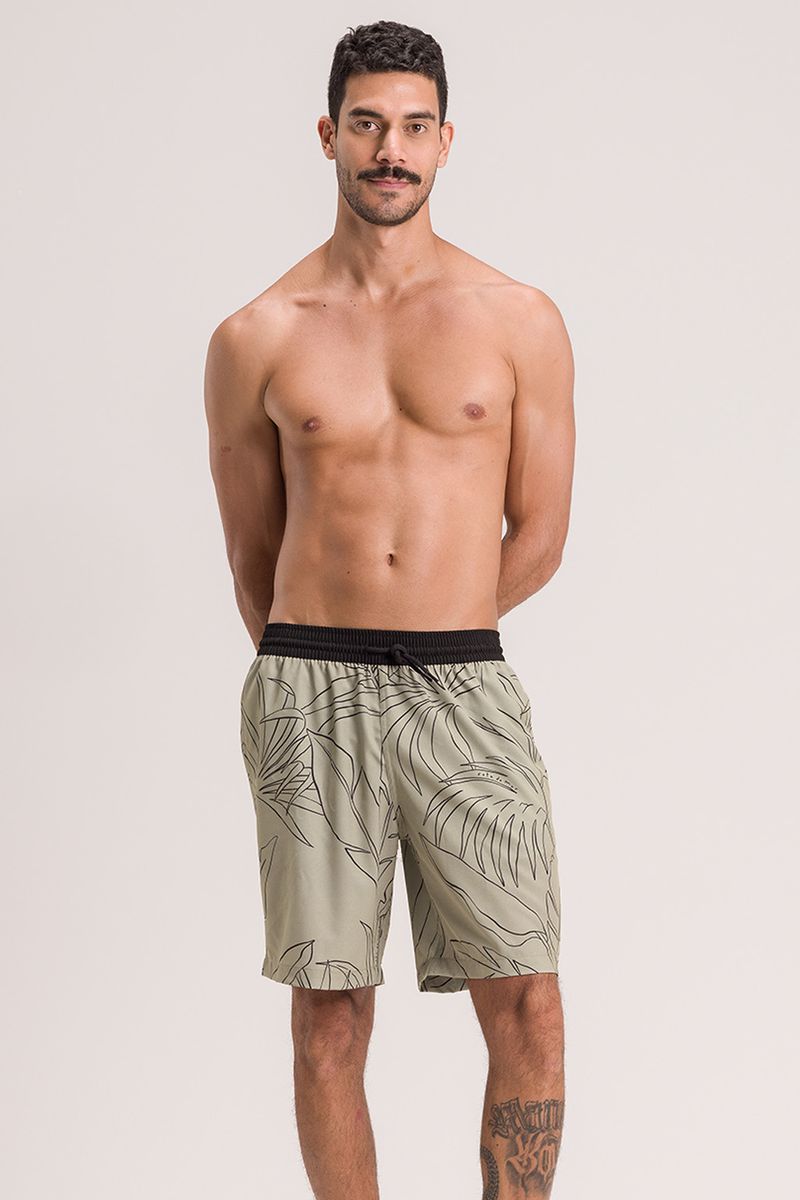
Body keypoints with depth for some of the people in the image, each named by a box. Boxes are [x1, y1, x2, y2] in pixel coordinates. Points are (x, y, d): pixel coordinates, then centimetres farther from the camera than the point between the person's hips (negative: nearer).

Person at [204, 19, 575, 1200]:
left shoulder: (520, 320, 5)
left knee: (529, 1015, -2)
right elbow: (251, 557, 13)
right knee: (330, 1020, 5)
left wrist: (428, 642, 11)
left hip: (466, 691, 0)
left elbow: (541, 536, 9)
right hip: (309, 699, 0)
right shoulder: (256, 337, 5)